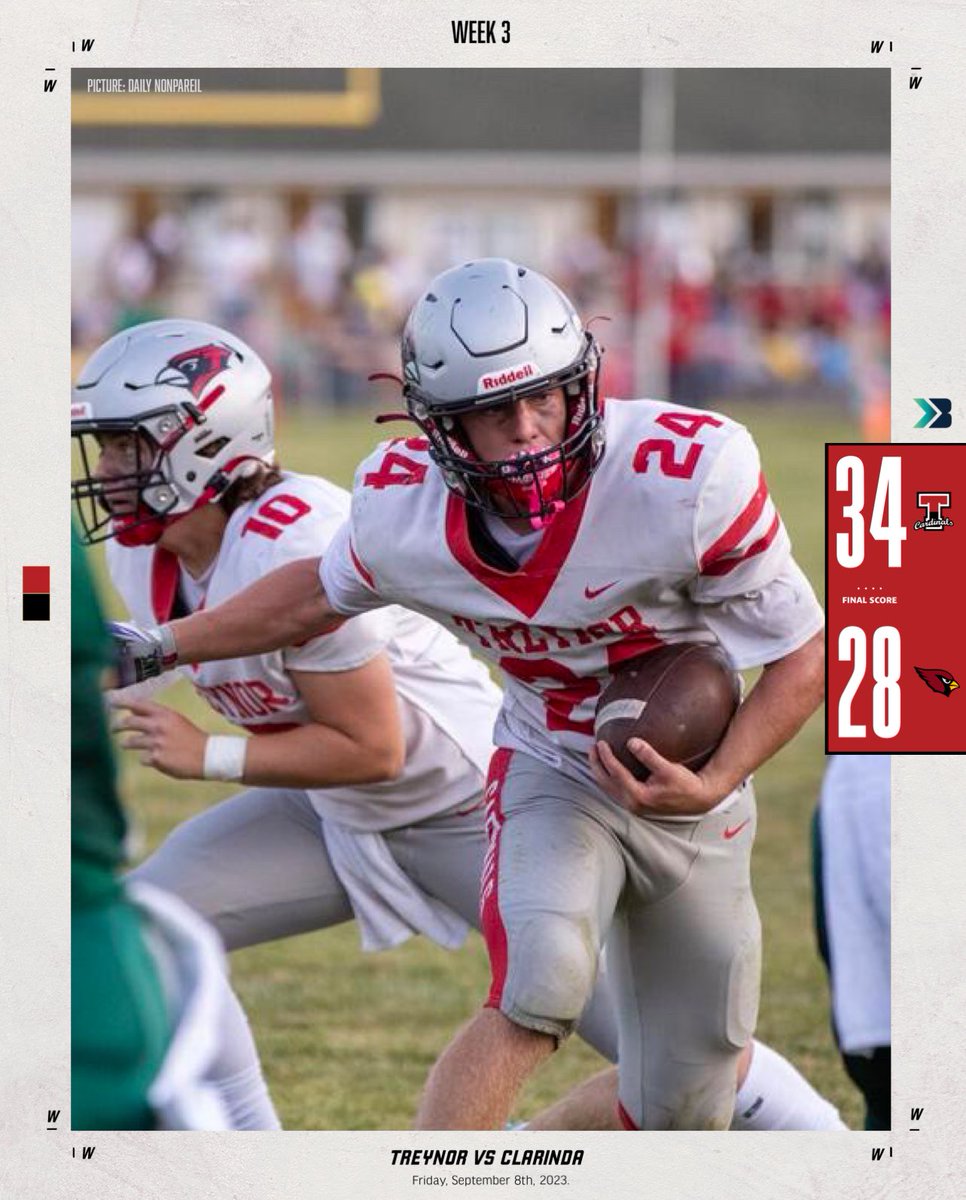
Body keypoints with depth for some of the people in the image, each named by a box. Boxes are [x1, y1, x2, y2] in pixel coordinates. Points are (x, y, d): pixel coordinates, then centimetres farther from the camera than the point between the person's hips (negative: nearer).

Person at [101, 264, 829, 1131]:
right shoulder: (403, 508, -19)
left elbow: (803, 655, -17)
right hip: (552, 775, 0)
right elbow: (322, 593, 7)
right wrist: (159, 650, 14)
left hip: (691, 789, 1)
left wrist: (713, 787, -30)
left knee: (682, 1114, 4)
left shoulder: (686, 477, -29)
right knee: (539, 990, -31)